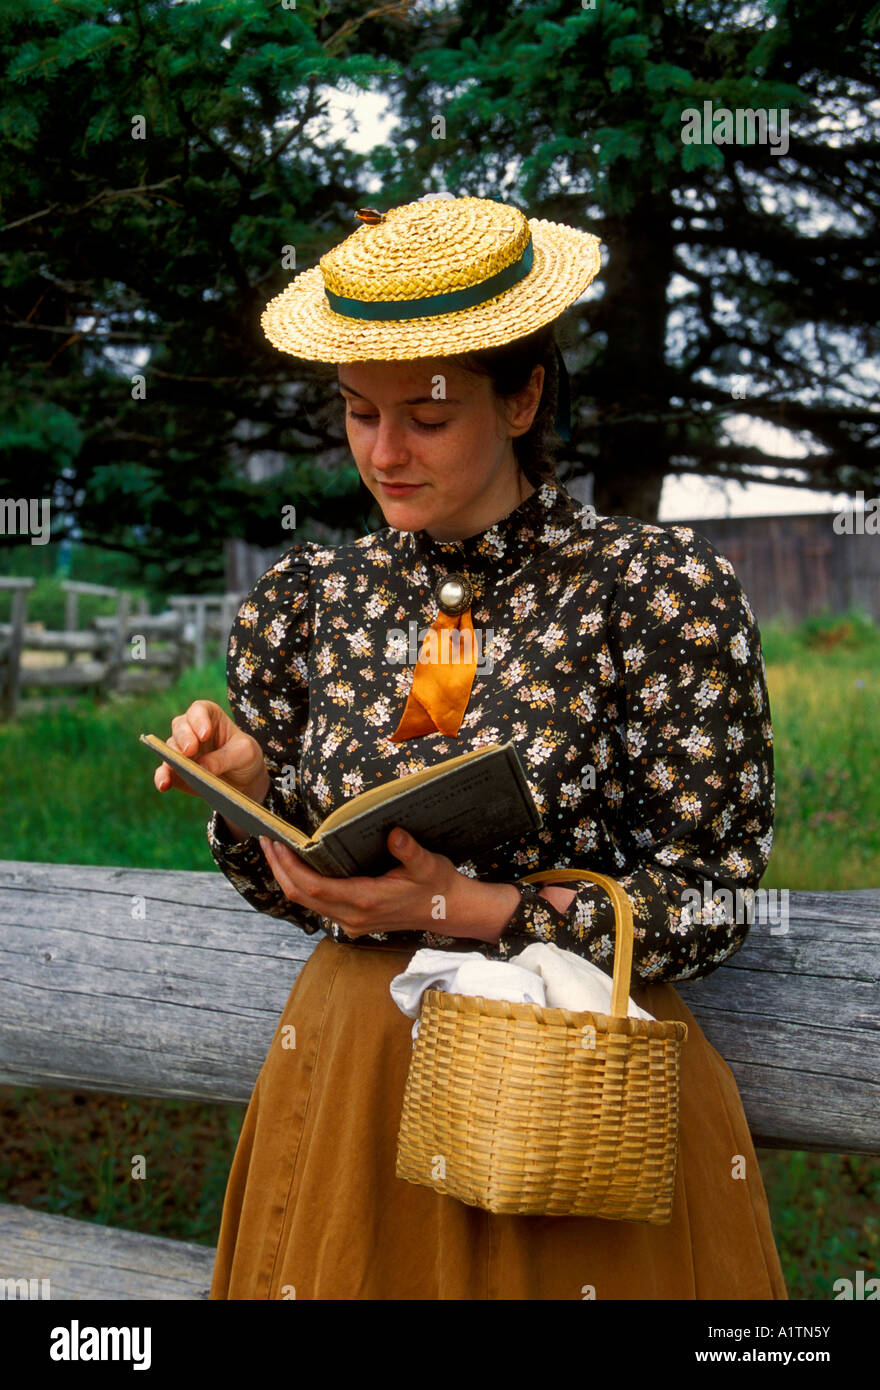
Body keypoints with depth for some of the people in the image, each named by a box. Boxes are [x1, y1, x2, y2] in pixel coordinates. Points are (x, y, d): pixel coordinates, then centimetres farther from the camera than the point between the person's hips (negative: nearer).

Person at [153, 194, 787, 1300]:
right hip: (350, 1068, 4)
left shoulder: (663, 590, -12)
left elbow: (709, 904, -11)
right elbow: (292, 887, 10)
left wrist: (469, 909, -21)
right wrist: (250, 790, -11)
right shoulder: (305, 599, 1)